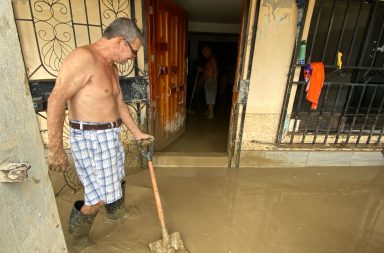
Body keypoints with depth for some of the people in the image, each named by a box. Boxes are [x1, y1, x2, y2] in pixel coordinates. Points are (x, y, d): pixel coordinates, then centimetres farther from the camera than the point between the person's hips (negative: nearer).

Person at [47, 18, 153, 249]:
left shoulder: (111, 66, 10)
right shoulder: (83, 57, -20)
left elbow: (119, 103, 15)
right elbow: (56, 100, -25)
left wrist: (138, 133, 16)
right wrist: (55, 149, -23)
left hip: (111, 134, 9)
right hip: (90, 138, -9)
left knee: (117, 179, 25)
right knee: (101, 196, 4)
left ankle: (117, 211, 53)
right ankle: (77, 236, 33)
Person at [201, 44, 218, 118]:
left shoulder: (212, 59, -14)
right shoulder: (207, 60, 15)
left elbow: (215, 71, -21)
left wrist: (213, 82, -26)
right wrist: (201, 69, 9)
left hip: (211, 81, -10)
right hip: (206, 80, 10)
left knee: (210, 97, -8)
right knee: (208, 96, 15)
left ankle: (211, 114, -3)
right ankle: (209, 111, 25)